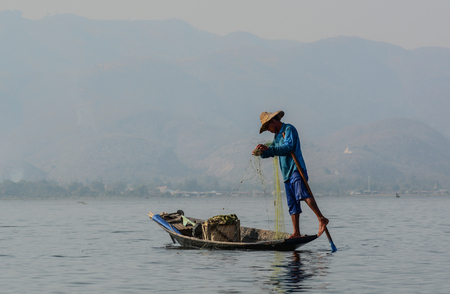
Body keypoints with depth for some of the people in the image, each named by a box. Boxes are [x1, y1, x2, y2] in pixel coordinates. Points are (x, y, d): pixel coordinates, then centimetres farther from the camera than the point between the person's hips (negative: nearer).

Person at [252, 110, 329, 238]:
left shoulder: (289, 129, -3)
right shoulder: (277, 135, 25)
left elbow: (289, 147, -17)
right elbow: (273, 151, 23)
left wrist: (268, 149, -23)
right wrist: (261, 152, 1)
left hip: (296, 169, -9)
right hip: (287, 174, 9)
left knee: (302, 194, -27)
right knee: (292, 204, 5)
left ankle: (321, 219, -31)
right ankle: (296, 233, 3)